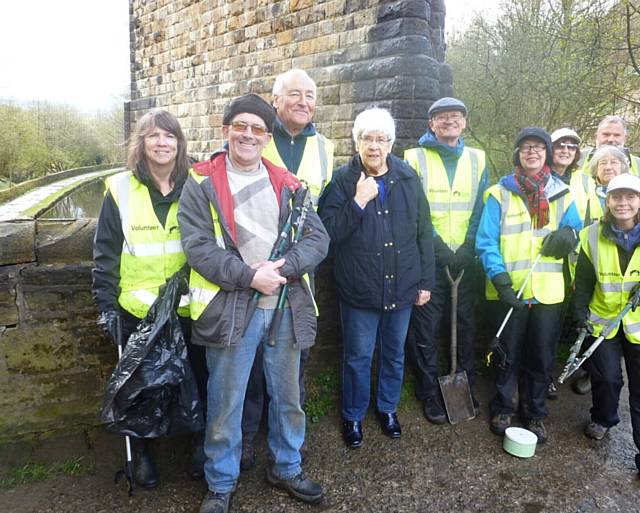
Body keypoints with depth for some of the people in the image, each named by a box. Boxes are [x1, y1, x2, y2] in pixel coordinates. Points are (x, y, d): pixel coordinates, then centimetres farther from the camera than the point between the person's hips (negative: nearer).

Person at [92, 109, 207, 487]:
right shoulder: (121, 190, -3)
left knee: (197, 378, 12)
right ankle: (142, 450, 36)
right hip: (138, 310, 0)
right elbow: (106, 254, -1)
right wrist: (107, 304, -4)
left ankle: (202, 442, 35)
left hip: (189, 308, 1)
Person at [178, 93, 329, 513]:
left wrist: (282, 267, -15)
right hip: (230, 308, -3)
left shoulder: (287, 185, 8)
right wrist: (248, 276, -19)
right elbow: (198, 246, -10)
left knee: (288, 397, 17)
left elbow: (318, 238, 1)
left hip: (285, 307, 4)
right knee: (225, 404, 8)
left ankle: (287, 468, 39)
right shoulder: (202, 183, -1)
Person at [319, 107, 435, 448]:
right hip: (360, 289, -3)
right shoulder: (343, 180, -7)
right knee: (358, 356, 10)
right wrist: (358, 202, -24)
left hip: (402, 286, 3)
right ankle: (352, 416, 31)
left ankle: (388, 408, 41)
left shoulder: (408, 178, 1)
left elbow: (424, 232, 5)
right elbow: (328, 230, -14)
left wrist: (426, 281, 5)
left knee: (394, 352, 19)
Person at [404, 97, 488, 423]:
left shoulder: (477, 159, 11)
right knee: (426, 329, 2)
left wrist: (468, 246, -5)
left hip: (465, 257, 3)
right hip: (429, 258, -3)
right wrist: (436, 245, -13)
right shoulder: (415, 158, 1)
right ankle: (429, 393, 17)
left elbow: (482, 209, 7)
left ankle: (467, 386, 29)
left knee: (466, 323, 12)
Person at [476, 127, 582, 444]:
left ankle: (535, 413, 31)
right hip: (508, 292, -3)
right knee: (509, 354, 10)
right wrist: (500, 280, -18)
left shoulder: (562, 194, 8)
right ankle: (502, 408, 30)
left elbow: (577, 234, 10)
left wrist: (568, 236, -15)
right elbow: (486, 242, -8)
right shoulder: (499, 194, -3)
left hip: (548, 292, 3)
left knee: (541, 357, 12)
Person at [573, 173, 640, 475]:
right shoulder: (593, 237, -5)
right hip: (602, 319, 1)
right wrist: (581, 313, -2)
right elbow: (583, 280, 2)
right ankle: (603, 419, 37)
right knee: (606, 377, 6)